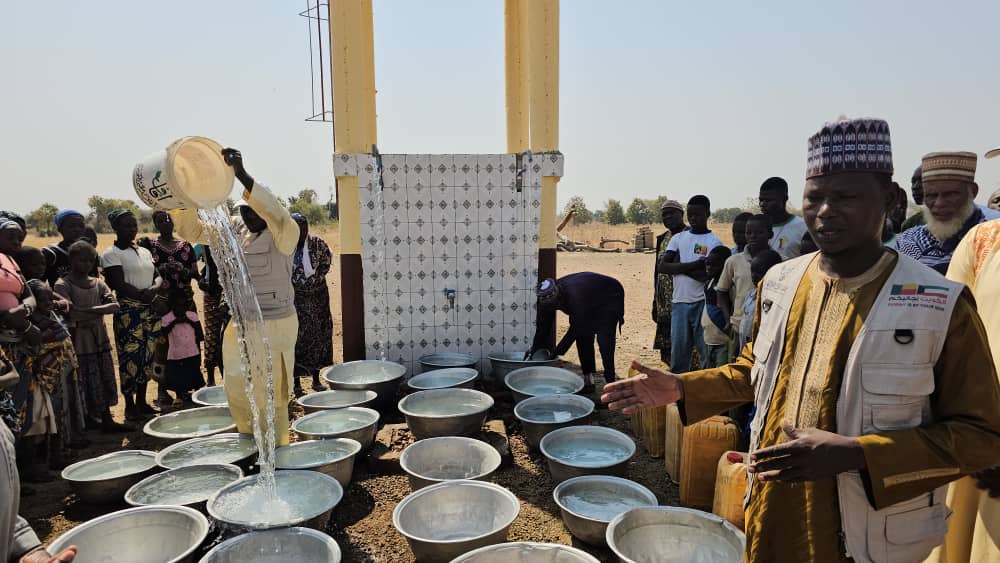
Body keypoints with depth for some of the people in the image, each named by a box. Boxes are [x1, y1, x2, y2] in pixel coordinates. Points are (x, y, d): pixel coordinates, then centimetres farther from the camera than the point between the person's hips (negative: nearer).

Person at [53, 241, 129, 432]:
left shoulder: (98, 283, 10)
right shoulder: (63, 285, -6)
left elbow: (114, 306, -4)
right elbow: (71, 313, -20)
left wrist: (88, 311, -16)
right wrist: (99, 312, -10)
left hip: (100, 339, 6)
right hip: (79, 341, -5)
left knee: (105, 379, 9)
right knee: (87, 383, -3)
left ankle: (107, 420, 18)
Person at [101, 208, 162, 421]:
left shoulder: (144, 251, 17)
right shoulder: (111, 254, -3)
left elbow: (158, 276, 11)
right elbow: (119, 284, -13)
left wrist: (154, 289, -9)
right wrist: (142, 295, -14)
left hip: (150, 310, 6)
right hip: (128, 311, -6)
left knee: (148, 355, 9)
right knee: (130, 356, -4)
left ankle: (142, 401, 19)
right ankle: (129, 405, 7)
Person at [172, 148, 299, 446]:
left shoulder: (283, 233, -16)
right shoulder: (236, 229, 4)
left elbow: (276, 216, -38)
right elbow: (194, 230, 7)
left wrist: (242, 176, -48)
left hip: (274, 326, -7)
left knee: (270, 399, 2)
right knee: (236, 395, 18)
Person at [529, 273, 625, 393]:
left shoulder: (575, 296, -42)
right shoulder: (548, 298, -19)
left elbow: (575, 328, -34)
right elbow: (543, 327, -11)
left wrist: (557, 352, -29)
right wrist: (533, 351, -14)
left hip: (610, 298, -8)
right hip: (592, 303, 8)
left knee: (604, 340, -18)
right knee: (583, 337, 1)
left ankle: (609, 382, -13)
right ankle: (588, 381, 8)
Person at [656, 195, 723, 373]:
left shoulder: (714, 242, -1)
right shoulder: (678, 238, 11)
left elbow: (707, 275, -13)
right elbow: (661, 266, -1)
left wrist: (678, 266, -7)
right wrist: (692, 265, -11)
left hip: (702, 303, -4)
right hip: (678, 302, 4)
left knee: (706, 351, 0)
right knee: (678, 350, 8)